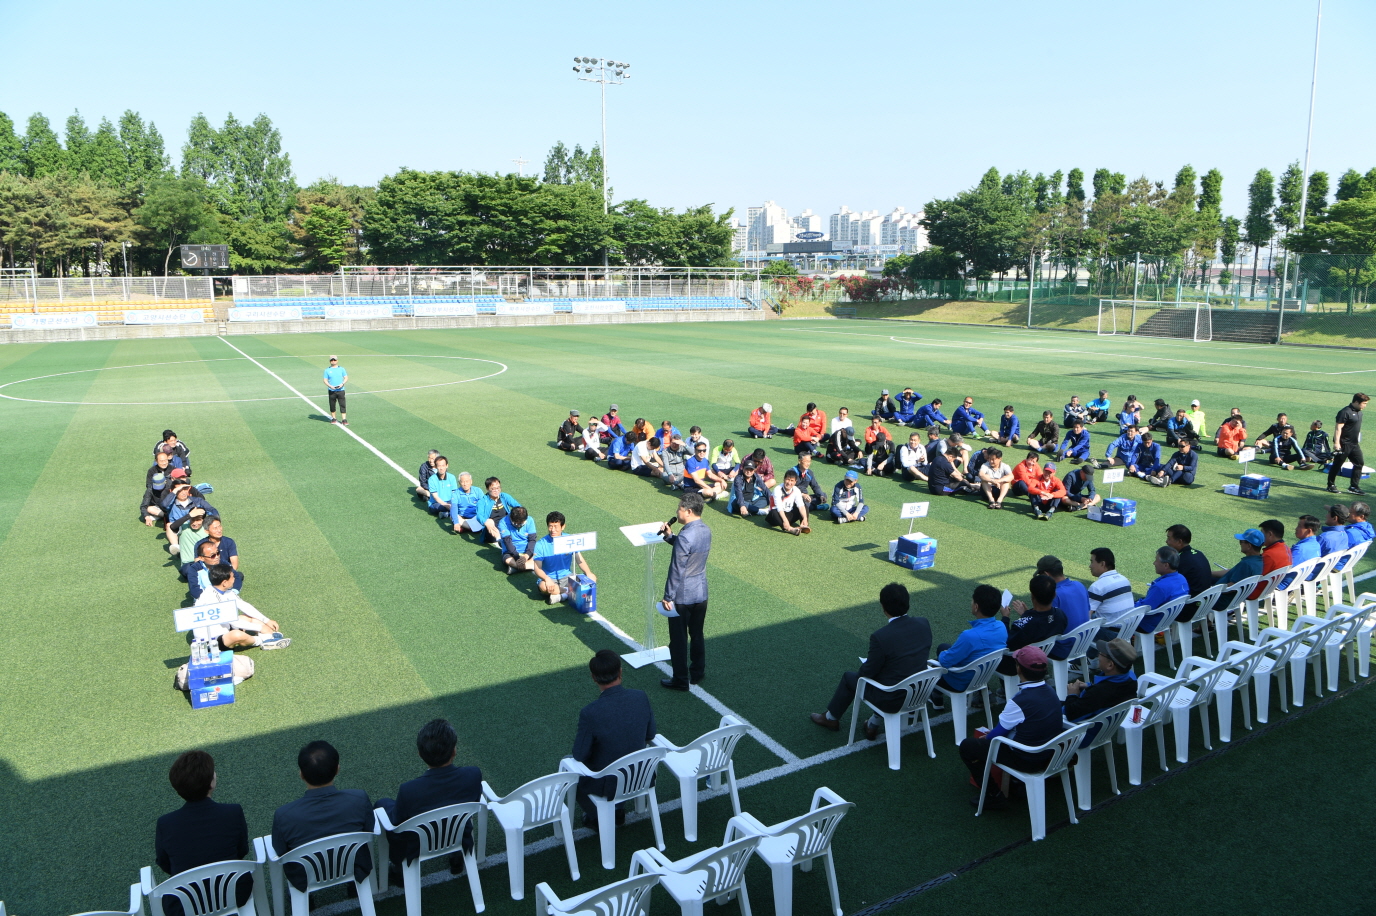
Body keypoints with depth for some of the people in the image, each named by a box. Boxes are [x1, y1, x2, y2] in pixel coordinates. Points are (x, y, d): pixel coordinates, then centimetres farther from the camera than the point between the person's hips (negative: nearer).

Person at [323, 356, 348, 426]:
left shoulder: (341, 369, 7)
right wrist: (330, 386, -15)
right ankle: (333, 418, 23)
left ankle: (344, 420, -6)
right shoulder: (327, 370, 5)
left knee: (342, 405, -7)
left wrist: (342, 384, -12)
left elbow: (346, 378, 6)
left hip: (340, 390, -1)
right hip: (331, 391, 1)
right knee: (332, 405, 8)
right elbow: (325, 380, 3)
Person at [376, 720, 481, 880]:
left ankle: (398, 866, 29)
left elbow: (396, 824, -14)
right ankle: (457, 858, 40)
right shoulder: (473, 775, -27)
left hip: (418, 851, -2)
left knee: (383, 803, 19)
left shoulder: (408, 791, -33)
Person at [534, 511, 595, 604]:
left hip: (567, 577, 3)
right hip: (550, 578, -3)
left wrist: (588, 573, -22)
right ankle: (571, 592, -21)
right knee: (543, 586, -39)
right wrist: (547, 579, -33)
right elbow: (537, 568, -12)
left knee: (592, 578, -21)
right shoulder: (540, 544, -8)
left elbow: (579, 559, -2)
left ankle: (561, 595, -26)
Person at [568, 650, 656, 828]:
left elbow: (579, 756, -16)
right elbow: (650, 736, -1)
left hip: (607, 784, -4)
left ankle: (597, 817, 30)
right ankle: (616, 809, 38)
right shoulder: (641, 697, -16)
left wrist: (580, 739, 5)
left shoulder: (590, 713, -29)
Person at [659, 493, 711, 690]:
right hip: (701, 593, 8)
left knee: (679, 639, 6)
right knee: (697, 634, 20)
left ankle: (681, 680, 15)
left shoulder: (685, 536, -25)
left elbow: (677, 570, -21)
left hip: (683, 597, -8)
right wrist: (670, 536, 4)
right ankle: (697, 672, 33)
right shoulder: (706, 530, 1)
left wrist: (668, 597, -13)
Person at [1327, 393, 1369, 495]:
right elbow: (1338, 428, -20)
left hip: (1354, 444, 9)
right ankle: (1331, 485, 12)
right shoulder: (1345, 412, -15)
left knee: (1359, 464, 5)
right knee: (1337, 465, 1)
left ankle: (1353, 487, 10)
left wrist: (1358, 441, 23)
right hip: (1344, 444, -9)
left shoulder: (1359, 412, 12)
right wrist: (1336, 442, -26)